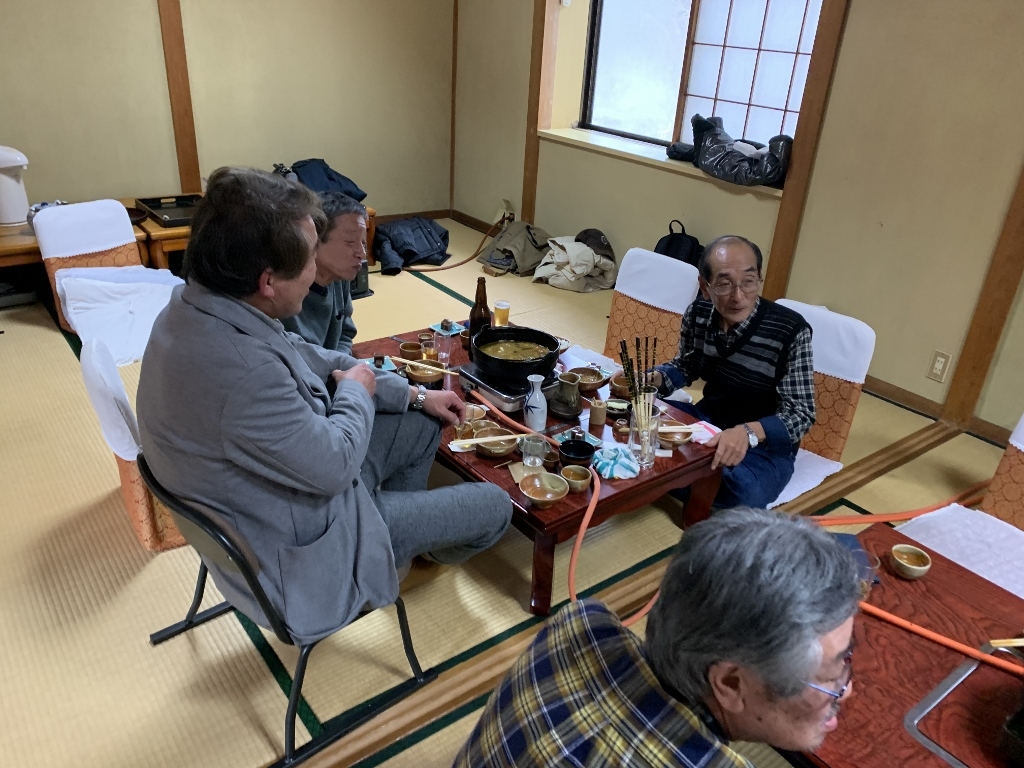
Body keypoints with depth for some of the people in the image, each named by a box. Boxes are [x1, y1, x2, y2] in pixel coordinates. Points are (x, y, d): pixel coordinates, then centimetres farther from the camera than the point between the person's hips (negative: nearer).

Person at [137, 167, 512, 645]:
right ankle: (435, 549, 40)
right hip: (298, 556, -8)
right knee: (493, 505, 3)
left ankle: (408, 531, 43)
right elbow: (335, 465, -27)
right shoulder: (241, 372, -41)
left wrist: (414, 394, 6)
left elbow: (310, 360, 4)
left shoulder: (197, 304, -9)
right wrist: (355, 392, -7)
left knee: (422, 424, 19)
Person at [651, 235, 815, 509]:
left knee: (742, 496, -35)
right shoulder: (698, 312, -9)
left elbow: (801, 414, -20)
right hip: (708, 420, 5)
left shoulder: (790, 331, -24)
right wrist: (651, 379, -12)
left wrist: (748, 433, -40)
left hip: (766, 442, -4)